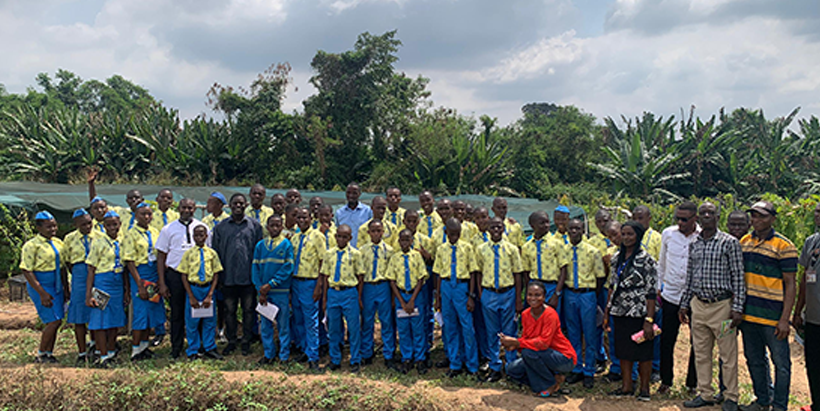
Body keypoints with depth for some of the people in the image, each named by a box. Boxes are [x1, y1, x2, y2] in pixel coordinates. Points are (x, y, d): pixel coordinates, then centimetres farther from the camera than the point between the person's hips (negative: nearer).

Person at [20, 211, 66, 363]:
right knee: (53, 321, -9)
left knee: (55, 322, 8)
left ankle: (49, 354, 18)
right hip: (41, 286, -7)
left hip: (57, 286, 7)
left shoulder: (58, 242, 9)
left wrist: (66, 288, 13)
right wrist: (42, 293, -19)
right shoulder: (31, 245, -12)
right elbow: (27, 271, -15)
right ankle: (40, 355, 5)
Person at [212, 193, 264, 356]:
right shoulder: (221, 227, 7)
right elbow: (216, 252, 9)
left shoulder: (255, 226, 4)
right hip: (228, 277, 1)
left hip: (248, 277, -1)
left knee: (248, 310, 5)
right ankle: (231, 341, 21)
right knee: (229, 310, 8)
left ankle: (246, 341, 17)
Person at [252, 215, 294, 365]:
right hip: (264, 291, 3)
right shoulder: (260, 245, 7)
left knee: (283, 325, 4)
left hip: (281, 291, -3)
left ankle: (284, 356, 14)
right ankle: (269, 354, 22)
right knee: (265, 325, 9)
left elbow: (288, 268, -8)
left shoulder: (286, 244, -2)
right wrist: (260, 290, -5)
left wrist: (271, 284, -12)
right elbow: (255, 268, 5)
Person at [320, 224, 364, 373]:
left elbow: (360, 277, 2)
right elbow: (325, 276, 10)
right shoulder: (329, 253, 7)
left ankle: (355, 361, 15)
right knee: (333, 328, 10)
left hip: (349, 293, -3)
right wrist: (325, 297, 8)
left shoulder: (355, 253, -1)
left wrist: (359, 297, -1)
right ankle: (335, 360, 24)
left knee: (354, 328, 2)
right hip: (333, 293, 3)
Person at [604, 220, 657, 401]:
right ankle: (627, 386, 24)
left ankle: (644, 388, 20)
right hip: (619, 312, 6)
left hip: (639, 313, -5)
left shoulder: (645, 259, -10)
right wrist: (607, 312, 12)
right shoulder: (617, 257, 7)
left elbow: (651, 292, -12)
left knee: (643, 352, 5)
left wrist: (649, 320, -16)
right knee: (623, 350, 12)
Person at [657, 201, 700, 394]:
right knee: (667, 341, 6)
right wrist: (658, 288, 13)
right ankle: (666, 380, 23)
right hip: (671, 295, 2)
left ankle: (692, 382, 24)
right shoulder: (668, 234, 2)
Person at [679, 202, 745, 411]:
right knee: (701, 354, 11)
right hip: (698, 305, 5)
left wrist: (737, 308, -11)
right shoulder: (694, 245, 10)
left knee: (728, 355, 4)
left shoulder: (730, 242, -5)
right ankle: (705, 394, 23)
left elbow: (738, 277, -6)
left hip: (721, 305, -5)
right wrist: (684, 304, 14)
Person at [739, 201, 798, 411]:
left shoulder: (783, 246, -8)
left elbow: (790, 285, -9)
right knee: (754, 360, 16)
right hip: (748, 314, 6)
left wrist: (785, 319, -14)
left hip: (773, 316, -5)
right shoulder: (744, 242, 8)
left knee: (781, 363, 4)